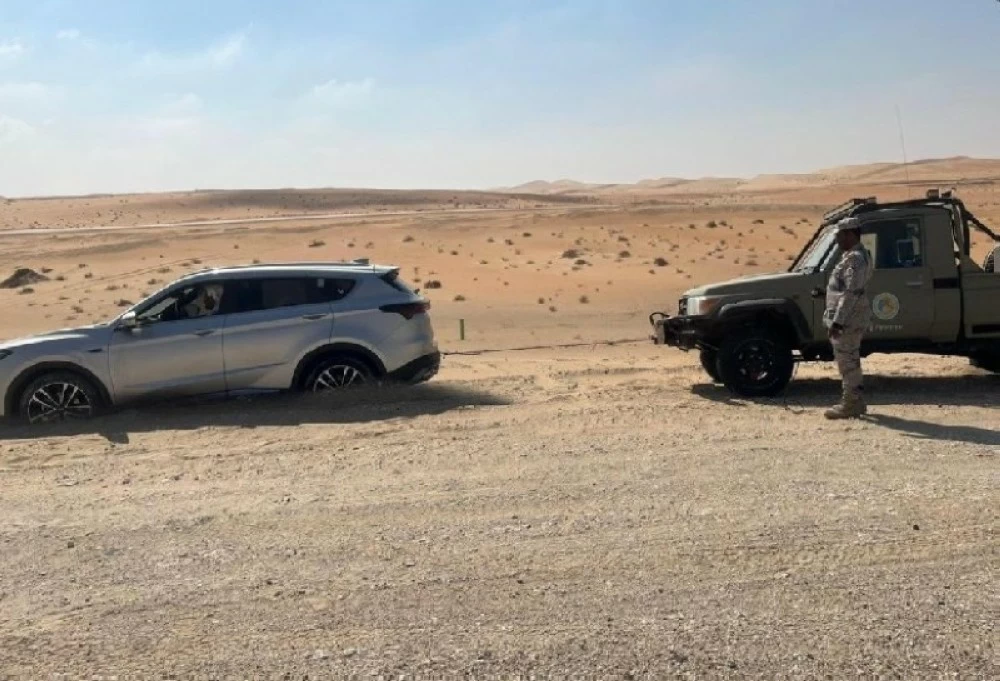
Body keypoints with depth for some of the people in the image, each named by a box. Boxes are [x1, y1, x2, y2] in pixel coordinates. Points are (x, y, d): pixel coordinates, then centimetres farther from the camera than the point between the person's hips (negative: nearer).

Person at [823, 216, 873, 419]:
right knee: (850, 360, 16)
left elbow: (851, 294, -25)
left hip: (847, 318, -11)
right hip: (849, 318, 11)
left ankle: (849, 405, 0)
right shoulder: (853, 256, 15)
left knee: (847, 360, -5)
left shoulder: (855, 259, -19)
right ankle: (855, 402, 24)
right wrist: (836, 318, 23)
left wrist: (837, 321, -27)